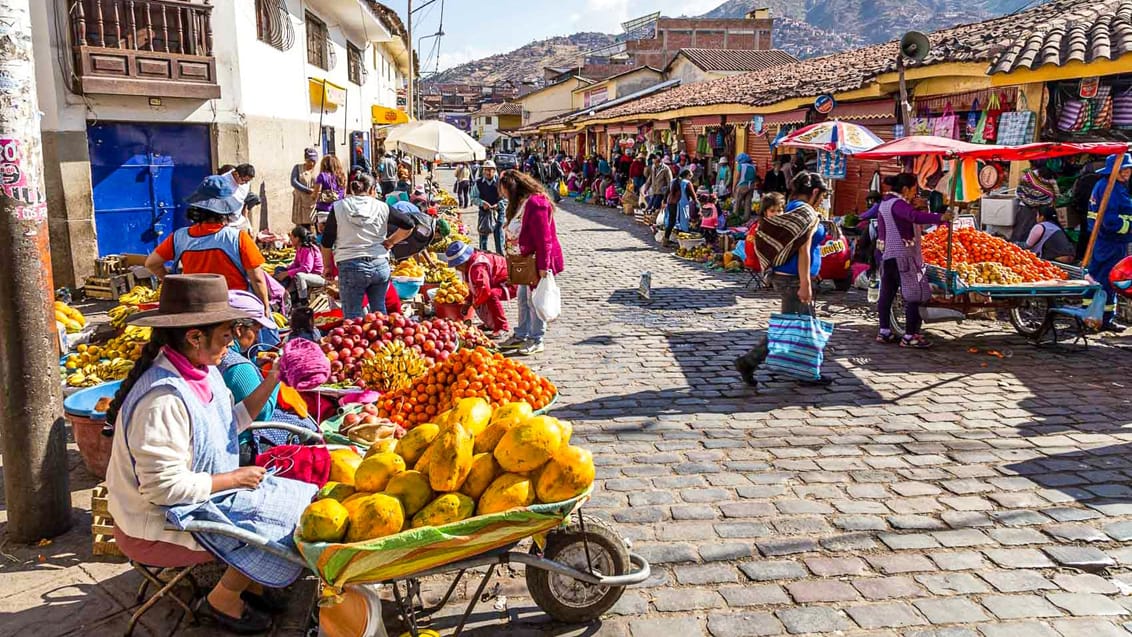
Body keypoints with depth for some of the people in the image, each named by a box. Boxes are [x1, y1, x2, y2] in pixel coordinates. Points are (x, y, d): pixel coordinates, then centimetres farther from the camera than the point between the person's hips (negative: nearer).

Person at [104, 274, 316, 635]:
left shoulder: (201, 371, -1)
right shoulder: (164, 398, -31)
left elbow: (229, 424, 10)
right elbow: (164, 487, -29)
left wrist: (271, 382, 2)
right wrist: (232, 479, -18)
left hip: (196, 496, 9)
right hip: (159, 525, -9)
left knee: (295, 500, 7)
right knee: (279, 524, -9)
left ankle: (249, 585, 19)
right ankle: (222, 601, 12)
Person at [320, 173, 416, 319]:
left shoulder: (339, 207, 4)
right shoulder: (382, 207, 5)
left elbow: (327, 242, 5)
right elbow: (408, 225, 3)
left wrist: (327, 266, 15)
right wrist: (389, 242, 11)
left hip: (350, 266, -2)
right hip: (380, 265, 2)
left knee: (352, 316, 3)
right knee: (379, 310, 16)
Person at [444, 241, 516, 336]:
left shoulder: (478, 266, -31)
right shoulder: (468, 265, 3)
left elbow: (484, 289, -37)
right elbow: (473, 287, 14)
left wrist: (475, 302, -19)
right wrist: (469, 302, 3)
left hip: (510, 285, -11)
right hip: (497, 284, 11)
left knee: (491, 295, -34)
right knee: (477, 299, 11)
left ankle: (502, 327, -23)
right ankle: (490, 324, 26)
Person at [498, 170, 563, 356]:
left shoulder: (535, 203, -21)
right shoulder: (520, 203, 12)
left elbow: (544, 238, -23)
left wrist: (543, 265, -23)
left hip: (537, 261, -10)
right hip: (525, 260, 10)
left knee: (534, 300, -2)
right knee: (523, 298, 16)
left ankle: (536, 341, 8)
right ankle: (521, 336, 27)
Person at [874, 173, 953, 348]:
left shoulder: (885, 204, 16)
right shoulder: (898, 204, -15)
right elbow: (915, 217, -33)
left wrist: (919, 207, 3)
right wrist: (939, 218, -41)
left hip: (887, 255, 10)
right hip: (903, 256, -10)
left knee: (887, 293, 12)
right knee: (915, 295, -7)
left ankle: (884, 332, 17)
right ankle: (910, 336, -8)